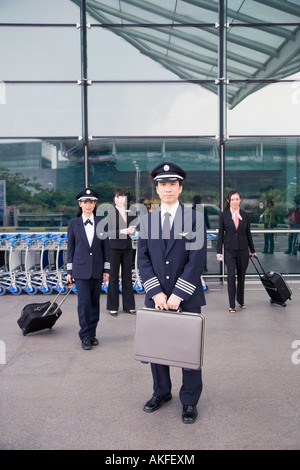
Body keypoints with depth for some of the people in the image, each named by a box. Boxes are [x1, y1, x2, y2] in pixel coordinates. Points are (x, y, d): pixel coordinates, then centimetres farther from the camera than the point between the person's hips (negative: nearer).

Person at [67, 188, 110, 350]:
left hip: (97, 269, 2)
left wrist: (106, 269, 3)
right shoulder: (73, 224, 2)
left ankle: (92, 333, 21)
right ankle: (85, 336, 6)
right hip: (81, 269, -2)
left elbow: (105, 246, 6)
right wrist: (69, 271, 3)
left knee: (95, 302, 8)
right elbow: (70, 247, 5)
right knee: (84, 302, -5)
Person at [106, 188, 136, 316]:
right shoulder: (111, 213, -5)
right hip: (115, 247, -4)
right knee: (114, 277, 3)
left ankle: (129, 306, 18)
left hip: (127, 247, 4)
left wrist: (132, 230, -7)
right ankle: (113, 307, 12)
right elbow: (108, 232, -9)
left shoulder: (129, 212, 8)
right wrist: (122, 231, -21)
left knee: (127, 276, 9)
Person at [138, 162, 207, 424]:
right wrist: (156, 292, -9)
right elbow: (143, 259, 2)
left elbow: (197, 258, -11)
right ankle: (161, 392, 36)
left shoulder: (195, 218, -4)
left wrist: (178, 295, -15)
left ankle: (190, 401, 26)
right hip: (156, 297, 3)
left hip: (188, 297, -3)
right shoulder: (146, 220, 5)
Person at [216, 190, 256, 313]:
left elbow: (248, 233, 11)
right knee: (231, 275, -10)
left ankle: (240, 300, 31)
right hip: (229, 250, -2)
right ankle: (232, 305, -3)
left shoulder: (245, 215, 5)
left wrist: (253, 250, 15)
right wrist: (219, 251, -6)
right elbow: (220, 234, -1)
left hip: (243, 250, 3)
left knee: (241, 276, 11)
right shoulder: (223, 215, -1)